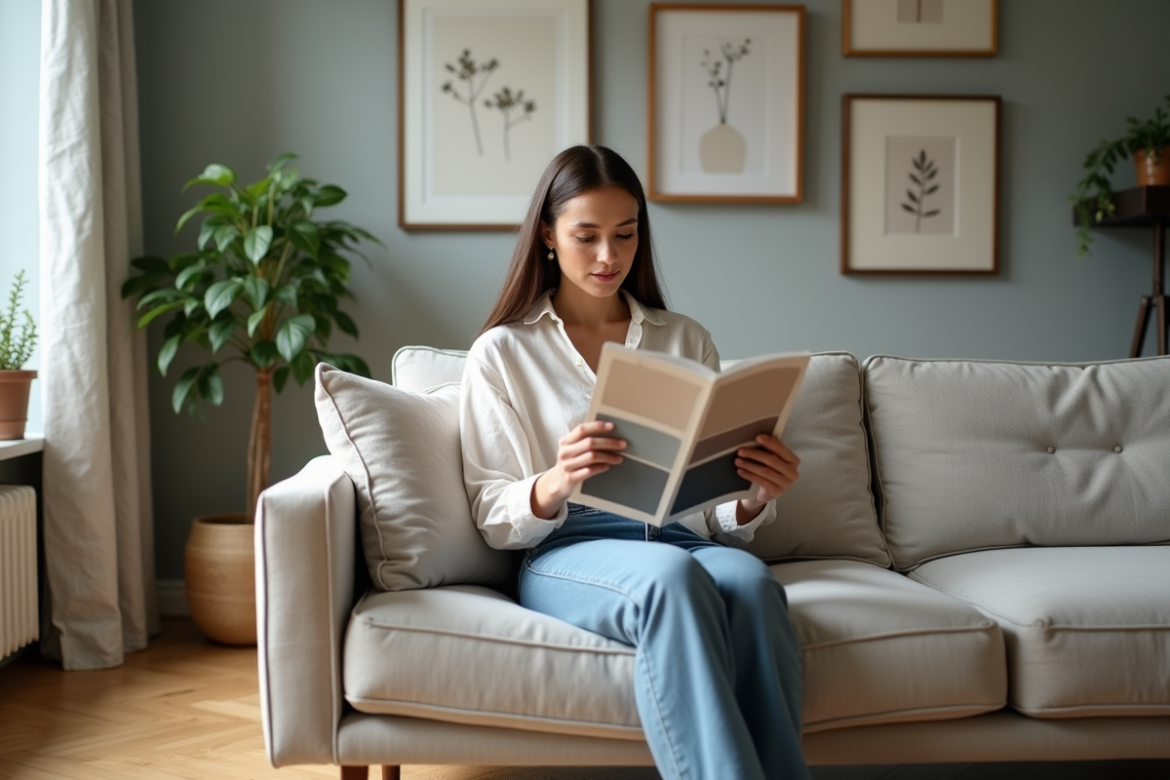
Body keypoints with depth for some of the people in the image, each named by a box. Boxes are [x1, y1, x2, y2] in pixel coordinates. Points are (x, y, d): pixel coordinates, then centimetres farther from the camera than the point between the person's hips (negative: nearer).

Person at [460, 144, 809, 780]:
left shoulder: (686, 340, 19)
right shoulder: (501, 353, 11)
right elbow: (494, 518, 3)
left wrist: (757, 496, -8)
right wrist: (555, 483, -20)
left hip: (681, 538, 3)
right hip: (566, 556, -2)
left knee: (751, 581, -35)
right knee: (673, 577, -38)